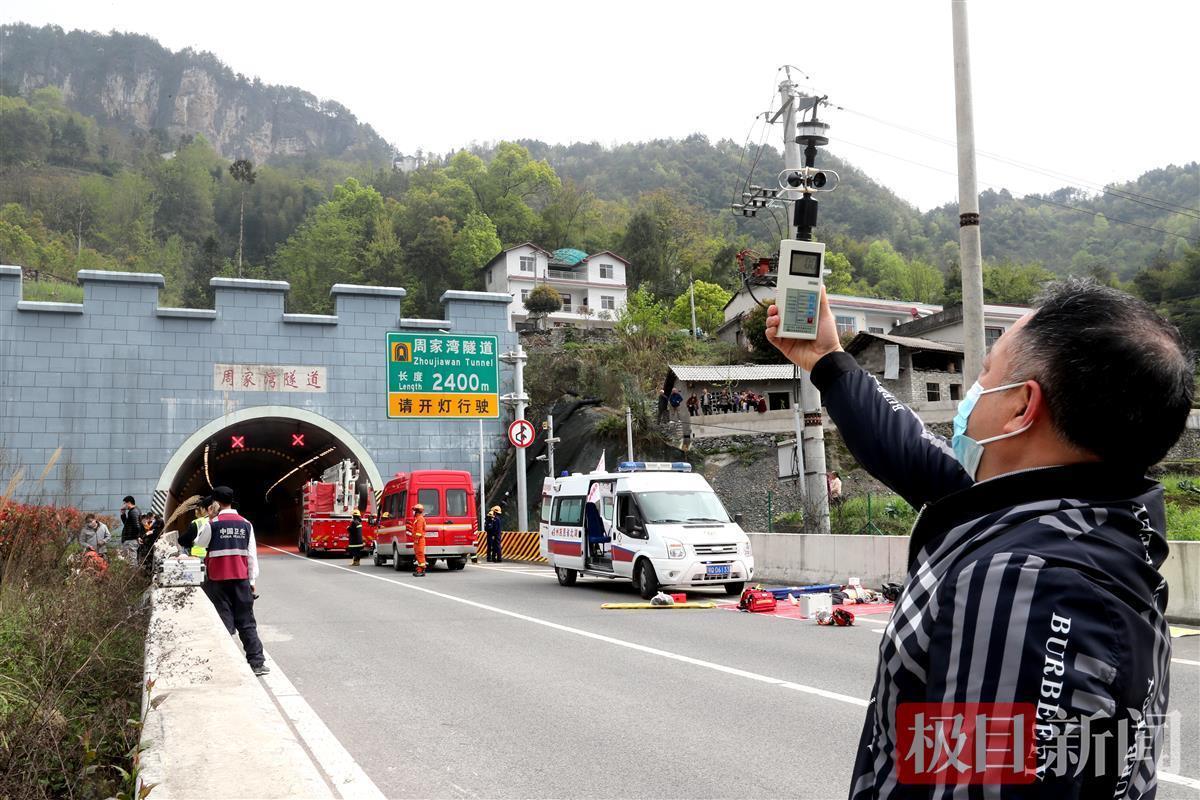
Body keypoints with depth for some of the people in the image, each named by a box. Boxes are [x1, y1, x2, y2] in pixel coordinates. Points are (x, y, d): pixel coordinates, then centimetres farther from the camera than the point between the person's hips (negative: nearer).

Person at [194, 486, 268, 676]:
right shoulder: (246, 524, 2)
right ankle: (257, 662, 7)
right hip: (241, 579, 2)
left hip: (218, 580, -2)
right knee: (246, 621, 8)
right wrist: (252, 580, 9)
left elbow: (200, 542, 12)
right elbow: (252, 554, 4)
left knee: (224, 621, 4)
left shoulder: (212, 523, -7)